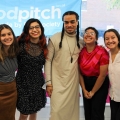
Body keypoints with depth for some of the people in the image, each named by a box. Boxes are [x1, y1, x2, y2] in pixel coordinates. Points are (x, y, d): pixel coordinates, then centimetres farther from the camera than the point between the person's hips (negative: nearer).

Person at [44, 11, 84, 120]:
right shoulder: (54, 39, -6)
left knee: (72, 110, 12)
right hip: (58, 82, -3)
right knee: (57, 111, -2)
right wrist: (48, 82, -8)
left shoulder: (81, 41, 4)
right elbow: (48, 61, -4)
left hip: (74, 82, 3)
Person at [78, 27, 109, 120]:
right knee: (87, 113, 10)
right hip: (86, 83, 4)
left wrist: (93, 92, -9)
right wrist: (84, 90, -2)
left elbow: (103, 75, -16)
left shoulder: (102, 52, -18)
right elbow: (80, 72, 2)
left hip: (100, 85, -4)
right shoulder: (81, 52, -4)